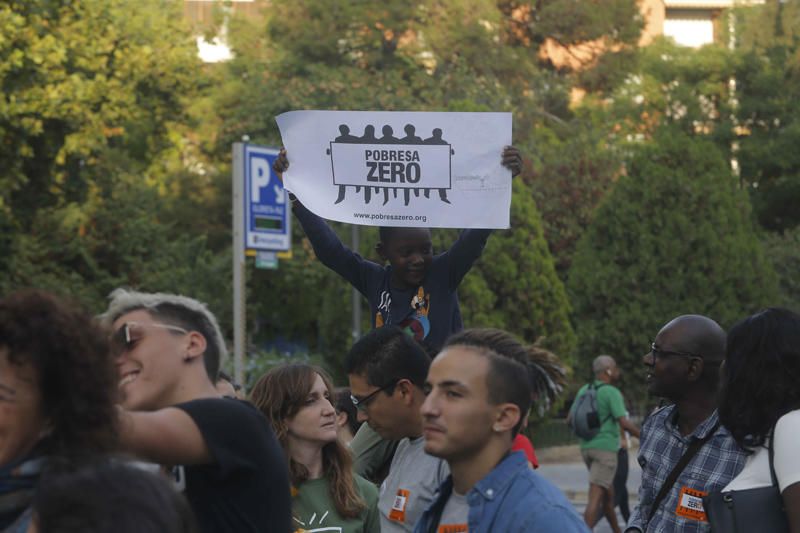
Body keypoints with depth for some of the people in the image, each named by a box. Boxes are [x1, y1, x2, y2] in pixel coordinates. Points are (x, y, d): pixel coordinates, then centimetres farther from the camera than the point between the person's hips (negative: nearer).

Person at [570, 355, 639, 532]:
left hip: (586, 448, 8)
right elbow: (624, 423, -17)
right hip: (605, 448, -8)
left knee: (609, 493, 20)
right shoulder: (612, 392, -12)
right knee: (596, 497, -11)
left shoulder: (583, 390, 9)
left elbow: (570, 419, 12)